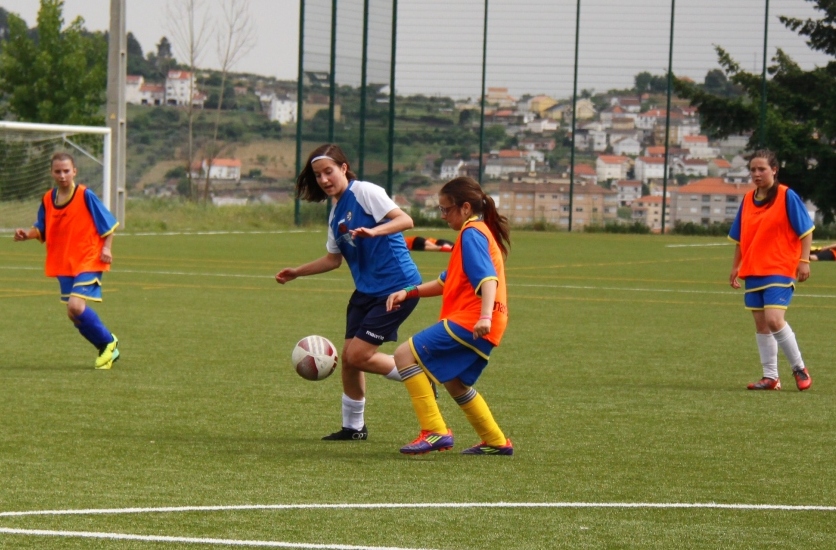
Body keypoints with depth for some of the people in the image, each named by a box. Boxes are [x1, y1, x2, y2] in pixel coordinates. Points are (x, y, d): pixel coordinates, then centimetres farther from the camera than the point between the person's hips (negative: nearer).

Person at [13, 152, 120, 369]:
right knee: (74, 313, 6)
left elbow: (108, 224, -3)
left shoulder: (85, 196, -10)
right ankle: (107, 350, 25)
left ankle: (108, 341, 0)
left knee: (76, 306, -22)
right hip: (63, 264, 6)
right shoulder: (48, 199, 5)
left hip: (88, 261, -6)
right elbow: (42, 230, 14)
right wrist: (28, 234, -6)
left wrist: (106, 248, -13)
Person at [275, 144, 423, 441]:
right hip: (366, 291, 9)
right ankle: (353, 427, 21)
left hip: (397, 289, -9)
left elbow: (404, 219, -23)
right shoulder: (336, 212, 14)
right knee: (348, 357, 7)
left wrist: (374, 231, -39)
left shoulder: (365, 192, -11)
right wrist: (296, 272, 20)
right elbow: (333, 258, 25)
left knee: (358, 355, -13)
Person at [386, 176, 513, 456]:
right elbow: (447, 282, 29)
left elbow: (488, 277, -24)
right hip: (474, 326, 11)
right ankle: (496, 442, 33)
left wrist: (485, 316, -38)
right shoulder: (479, 232, 24)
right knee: (454, 383, 27)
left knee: (406, 354, -15)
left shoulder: (472, 233, -9)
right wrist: (408, 293, 19)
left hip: (469, 322, -11)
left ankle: (435, 431, -21)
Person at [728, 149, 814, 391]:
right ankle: (770, 376, 12)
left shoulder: (787, 196, -7)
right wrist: (735, 267, 16)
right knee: (761, 324, 6)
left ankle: (799, 368, -2)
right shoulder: (748, 200, 9)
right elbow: (740, 238, 17)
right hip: (753, 271, 6)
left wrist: (804, 261, -12)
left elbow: (806, 231, -5)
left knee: (774, 319, -18)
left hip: (780, 270, -6)